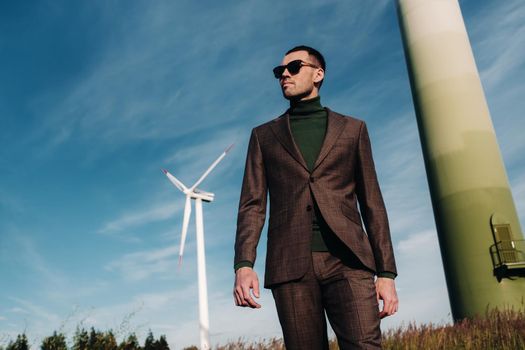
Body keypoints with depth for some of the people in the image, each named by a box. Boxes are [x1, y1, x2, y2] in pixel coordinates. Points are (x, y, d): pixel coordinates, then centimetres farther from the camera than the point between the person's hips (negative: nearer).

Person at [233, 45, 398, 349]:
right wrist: (243, 264, -9)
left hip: (347, 260, 0)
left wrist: (387, 273, 3)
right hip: (291, 265, 1)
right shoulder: (264, 136, 18)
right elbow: (253, 205, 8)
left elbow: (372, 203, 12)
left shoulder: (352, 129, 17)